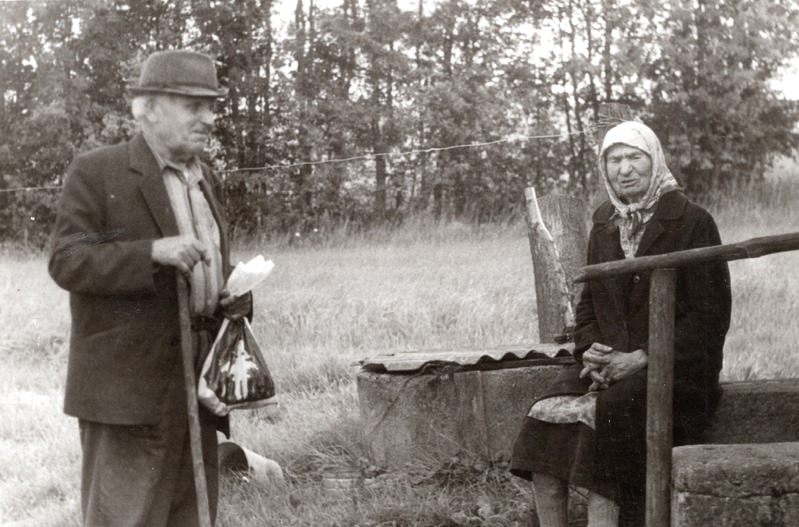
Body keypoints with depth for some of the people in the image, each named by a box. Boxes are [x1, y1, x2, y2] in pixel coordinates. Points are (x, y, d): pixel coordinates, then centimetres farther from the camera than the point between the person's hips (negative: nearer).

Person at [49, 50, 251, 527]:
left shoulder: (204, 181, 18)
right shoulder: (96, 173, -5)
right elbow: (67, 262, -12)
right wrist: (152, 252, -25)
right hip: (129, 385, -7)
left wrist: (237, 297, 5)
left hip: (195, 387, 7)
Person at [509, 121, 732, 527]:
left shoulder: (691, 222, -2)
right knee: (543, 417, -21)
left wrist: (643, 358, -15)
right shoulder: (605, 224, 16)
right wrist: (592, 352, 0)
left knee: (603, 416, -33)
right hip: (609, 363, 5)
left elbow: (710, 315, -7)